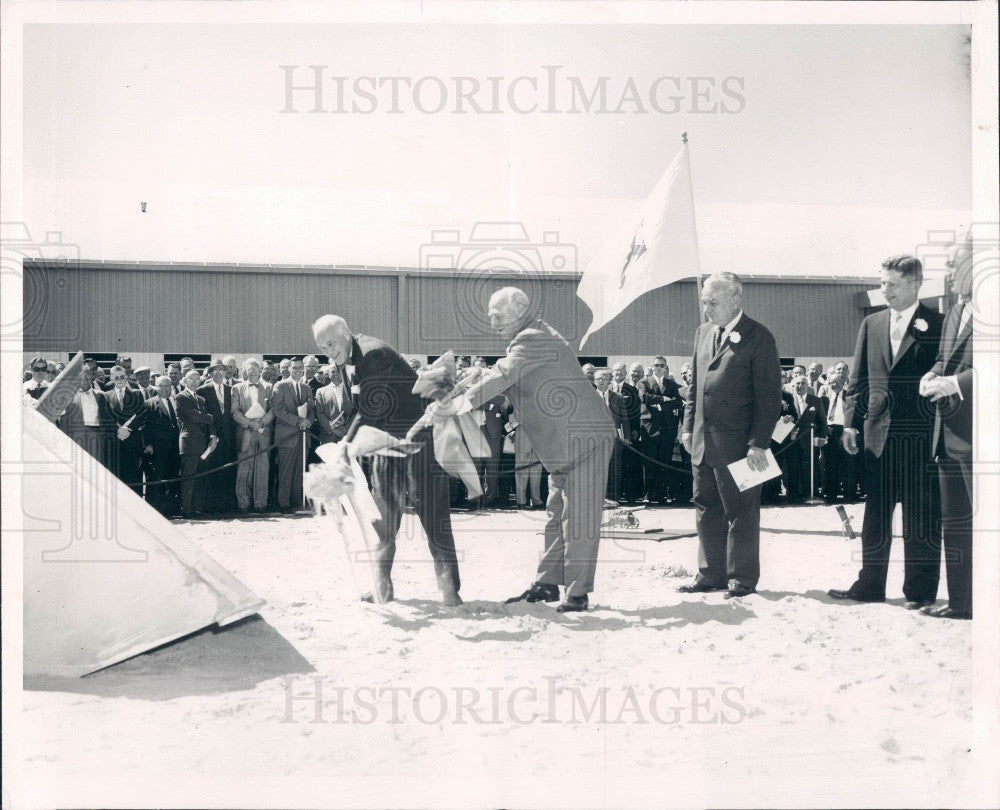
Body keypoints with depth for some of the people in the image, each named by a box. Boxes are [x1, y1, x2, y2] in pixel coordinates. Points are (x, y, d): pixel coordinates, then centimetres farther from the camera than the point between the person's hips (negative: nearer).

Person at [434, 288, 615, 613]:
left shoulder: (534, 339, -16)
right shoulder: (524, 341, 16)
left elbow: (503, 375, -27)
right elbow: (500, 374, 13)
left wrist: (465, 400, -27)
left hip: (586, 437, -11)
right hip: (562, 446, 11)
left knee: (579, 518, -8)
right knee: (557, 515, 13)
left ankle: (578, 592, -4)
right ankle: (548, 583, 20)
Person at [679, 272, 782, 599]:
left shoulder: (759, 337, -8)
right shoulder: (703, 334, 13)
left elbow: (769, 396, -10)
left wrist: (759, 443, -15)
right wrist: (688, 427, 11)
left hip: (737, 444, -7)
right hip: (702, 443, 7)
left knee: (740, 511, 2)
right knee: (707, 510, 12)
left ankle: (742, 577, 14)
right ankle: (711, 573, 22)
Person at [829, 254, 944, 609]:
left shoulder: (937, 325, -2)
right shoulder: (871, 324, 11)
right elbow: (858, 379, 12)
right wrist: (851, 422, 6)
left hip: (920, 434, -4)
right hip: (880, 433, 4)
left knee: (921, 517, 3)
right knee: (875, 516, 10)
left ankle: (920, 590, 13)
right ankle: (869, 586, 19)